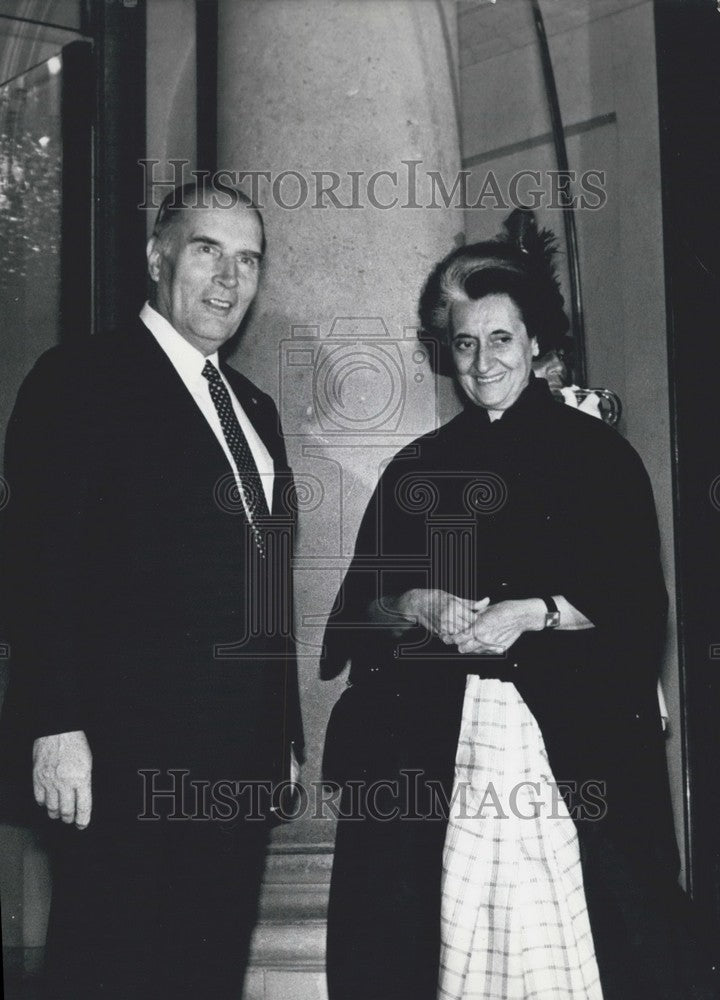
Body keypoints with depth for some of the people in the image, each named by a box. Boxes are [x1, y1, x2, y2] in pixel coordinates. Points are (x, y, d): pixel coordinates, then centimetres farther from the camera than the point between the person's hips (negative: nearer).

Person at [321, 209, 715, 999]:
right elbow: (358, 608, 12)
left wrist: (533, 613, -13)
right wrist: (415, 607, -8)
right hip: (431, 747, 3)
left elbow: (640, 606, 0)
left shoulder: (597, 453, 4)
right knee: (433, 936, 3)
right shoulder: (416, 469, 13)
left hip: (571, 741, -2)